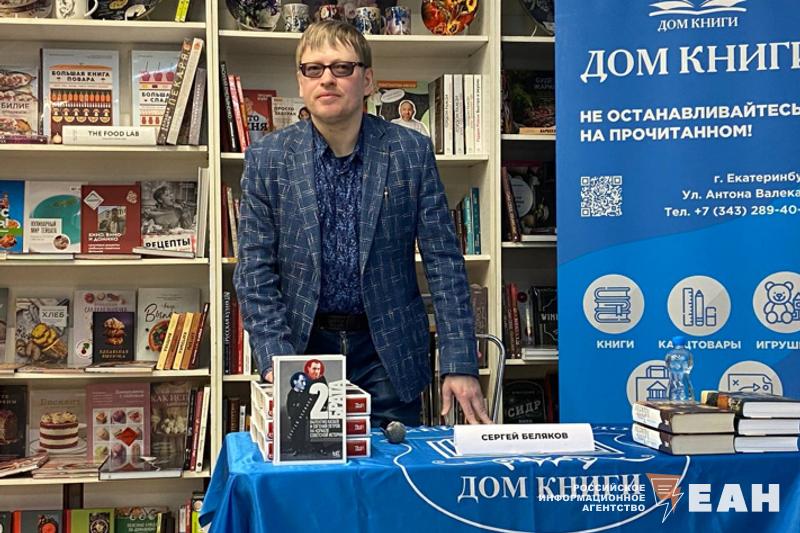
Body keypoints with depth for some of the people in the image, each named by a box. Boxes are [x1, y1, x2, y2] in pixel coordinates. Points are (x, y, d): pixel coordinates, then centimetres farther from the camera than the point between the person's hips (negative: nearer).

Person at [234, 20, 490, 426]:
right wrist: (274, 361, -14)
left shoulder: (412, 152, -3)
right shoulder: (267, 159, -2)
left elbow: (444, 262, -4)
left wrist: (459, 366, -9)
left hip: (388, 351, 0)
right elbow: (255, 272, -3)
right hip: (303, 347, 0)